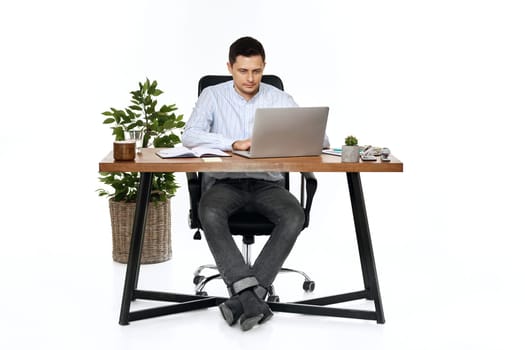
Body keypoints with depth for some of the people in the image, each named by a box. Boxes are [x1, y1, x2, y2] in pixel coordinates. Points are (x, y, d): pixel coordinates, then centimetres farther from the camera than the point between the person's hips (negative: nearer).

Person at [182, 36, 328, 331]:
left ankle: (245, 296, -28)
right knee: (210, 213, -35)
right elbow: (190, 135, -11)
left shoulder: (281, 99, 7)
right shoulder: (212, 96, 5)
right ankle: (251, 294, -37)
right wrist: (234, 144, -25)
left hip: (267, 183, 1)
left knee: (295, 217, -30)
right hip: (224, 182, -1)